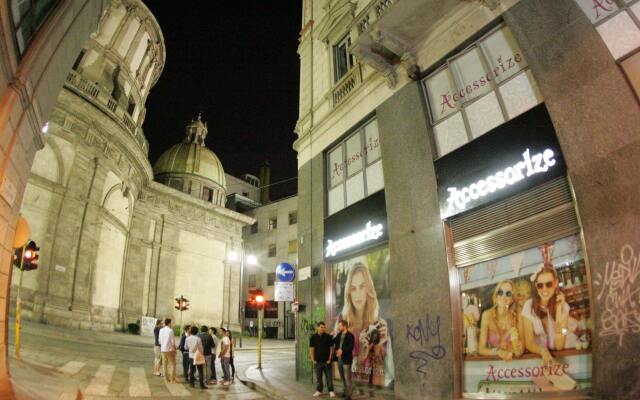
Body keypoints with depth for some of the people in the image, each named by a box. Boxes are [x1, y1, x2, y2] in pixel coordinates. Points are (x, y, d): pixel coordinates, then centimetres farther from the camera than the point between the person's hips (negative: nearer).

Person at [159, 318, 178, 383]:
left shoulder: (161, 330, 4)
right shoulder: (170, 330, -15)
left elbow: (159, 340, 9)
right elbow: (172, 341, -13)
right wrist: (174, 348, -1)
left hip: (163, 349, 6)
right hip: (170, 349, -6)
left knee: (165, 364, 11)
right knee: (173, 364, 3)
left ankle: (166, 379, 15)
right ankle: (172, 379, 2)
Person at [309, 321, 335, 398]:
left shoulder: (328, 336, -2)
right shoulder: (313, 337, 0)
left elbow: (331, 348, 0)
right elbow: (311, 349, 2)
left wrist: (330, 359, -4)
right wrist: (313, 360, -3)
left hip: (326, 361, -1)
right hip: (317, 361, 1)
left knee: (329, 377, 2)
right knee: (318, 377, 9)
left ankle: (331, 391, 12)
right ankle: (319, 391, 21)